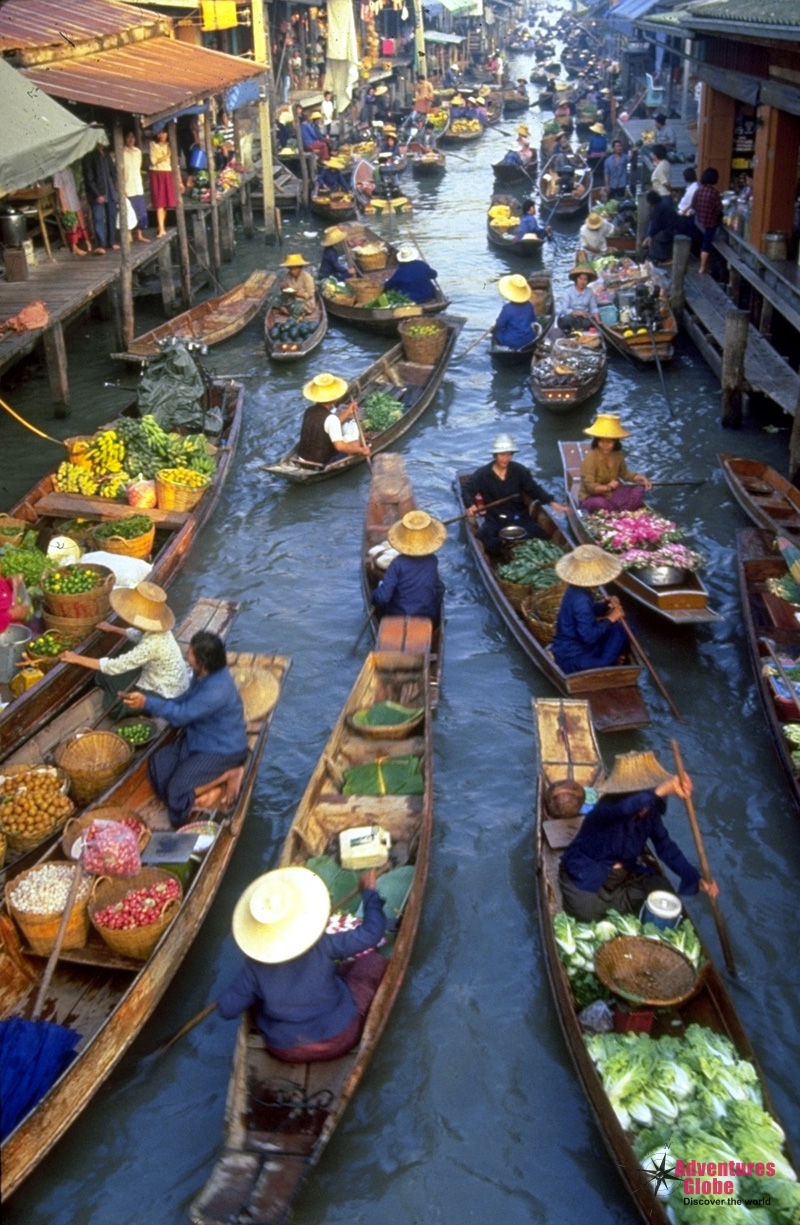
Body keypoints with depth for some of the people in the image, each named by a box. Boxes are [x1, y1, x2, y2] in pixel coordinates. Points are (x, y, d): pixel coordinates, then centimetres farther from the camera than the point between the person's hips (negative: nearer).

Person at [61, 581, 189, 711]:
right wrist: (112, 629, 17)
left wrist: (77, 659, -25)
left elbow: (115, 666, -30)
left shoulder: (152, 644, -36)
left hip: (165, 696, -8)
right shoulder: (155, 629, -11)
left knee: (113, 706, 3)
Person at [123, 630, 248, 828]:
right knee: (158, 764, -1)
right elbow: (186, 700, 14)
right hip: (199, 738, 10)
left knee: (179, 787, -19)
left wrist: (147, 703, -27)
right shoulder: (204, 674, -5)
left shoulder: (217, 690, -35)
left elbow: (181, 714, -29)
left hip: (222, 750, -10)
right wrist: (151, 703, 5)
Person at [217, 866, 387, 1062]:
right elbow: (371, 932, -18)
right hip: (338, 1040, -3)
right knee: (373, 961, 7)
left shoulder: (254, 966, -17)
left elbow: (226, 1009, -10)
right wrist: (369, 892, -3)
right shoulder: (322, 946, -24)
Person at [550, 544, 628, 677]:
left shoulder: (576, 589, 1)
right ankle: (601, 668, -1)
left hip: (567, 649, 9)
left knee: (616, 628, 11)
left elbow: (590, 610, 19)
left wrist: (607, 604, 1)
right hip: (573, 659, -9)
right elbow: (589, 636, -29)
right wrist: (610, 619, -18)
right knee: (618, 632, -8)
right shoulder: (580, 600, -27)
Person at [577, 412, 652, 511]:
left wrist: (640, 478, -2)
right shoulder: (590, 459, -21)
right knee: (600, 503, -40)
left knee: (638, 490, -11)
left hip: (611, 494, 7)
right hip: (591, 497, -6)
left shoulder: (617, 455, -2)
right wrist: (607, 487, -42)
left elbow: (624, 473, 15)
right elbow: (590, 486, -25)